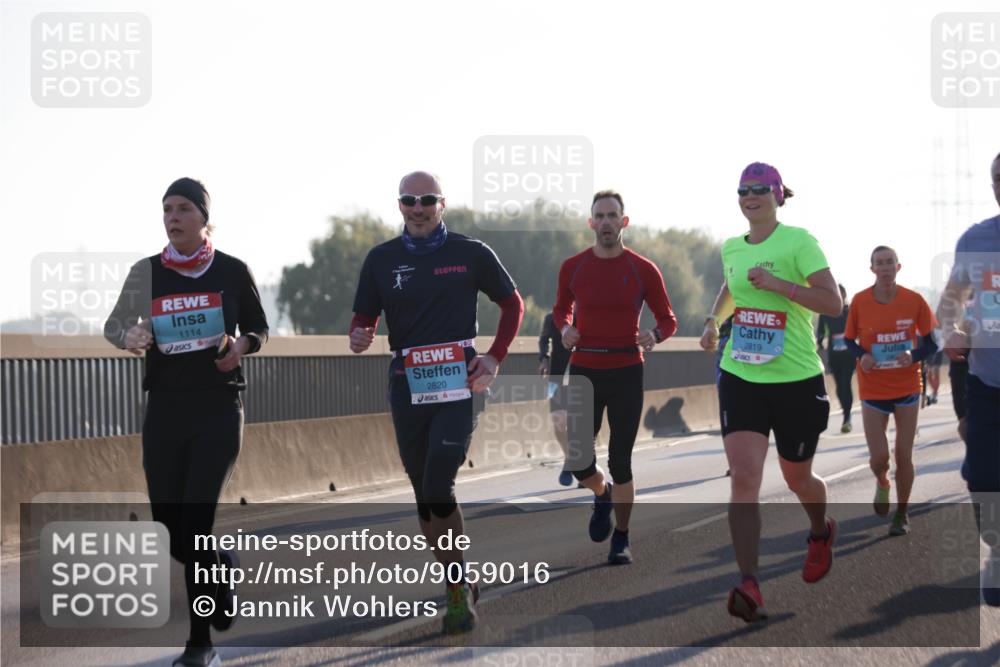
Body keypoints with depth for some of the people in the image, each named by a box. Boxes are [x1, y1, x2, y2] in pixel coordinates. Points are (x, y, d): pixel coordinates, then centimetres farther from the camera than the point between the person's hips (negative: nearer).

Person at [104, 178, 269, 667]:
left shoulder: (232, 272, 0)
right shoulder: (146, 272, 3)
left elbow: (258, 328, 13)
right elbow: (115, 325, 14)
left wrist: (242, 345, -10)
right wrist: (129, 338, -10)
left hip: (218, 409, -3)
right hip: (165, 410, 3)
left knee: (195, 524, -13)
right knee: (170, 530, 3)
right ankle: (224, 568, 37)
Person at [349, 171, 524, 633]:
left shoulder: (471, 254, 1)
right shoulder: (382, 259, 7)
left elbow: (512, 304, 12)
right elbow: (365, 317, 9)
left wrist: (494, 359, 0)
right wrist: (359, 337, -15)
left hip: (458, 383, -4)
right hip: (406, 385, 4)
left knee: (438, 489, -17)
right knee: (424, 495, 8)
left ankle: (458, 588, -6)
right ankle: (459, 588, 20)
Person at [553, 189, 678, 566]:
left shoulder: (643, 270, -2)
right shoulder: (572, 268, 2)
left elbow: (668, 319, 4)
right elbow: (561, 308, 18)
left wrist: (654, 335, -18)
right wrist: (565, 328, -5)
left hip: (626, 372, -1)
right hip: (584, 370, 1)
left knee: (620, 461, 1)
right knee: (578, 462, -5)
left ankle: (621, 540, 16)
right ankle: (602, 494, 31)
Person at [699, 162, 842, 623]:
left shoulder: (798, 242, -9)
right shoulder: (731, 248, 8)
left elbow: (833, 303, -16)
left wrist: (777, 284, -23)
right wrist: (714, 320, 13)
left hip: (797, 380, -3)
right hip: (740, 377, 3)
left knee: (797, 478, 13)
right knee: (744, 476, -15)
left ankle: (821, 533, 49)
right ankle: (749, 586, -22)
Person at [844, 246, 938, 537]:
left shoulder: (914, 301, -8)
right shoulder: (859, 301, -7)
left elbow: (931, 343, 0)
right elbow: (849, 339, 6)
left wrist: (914, 355, -20)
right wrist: (861, 356, -16)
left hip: (907, 388, 0)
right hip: (873, 390, 0)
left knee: (903, 455, 1)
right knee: (879, 458, -4)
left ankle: (901, 513, 20)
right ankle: (882, 484, 33)